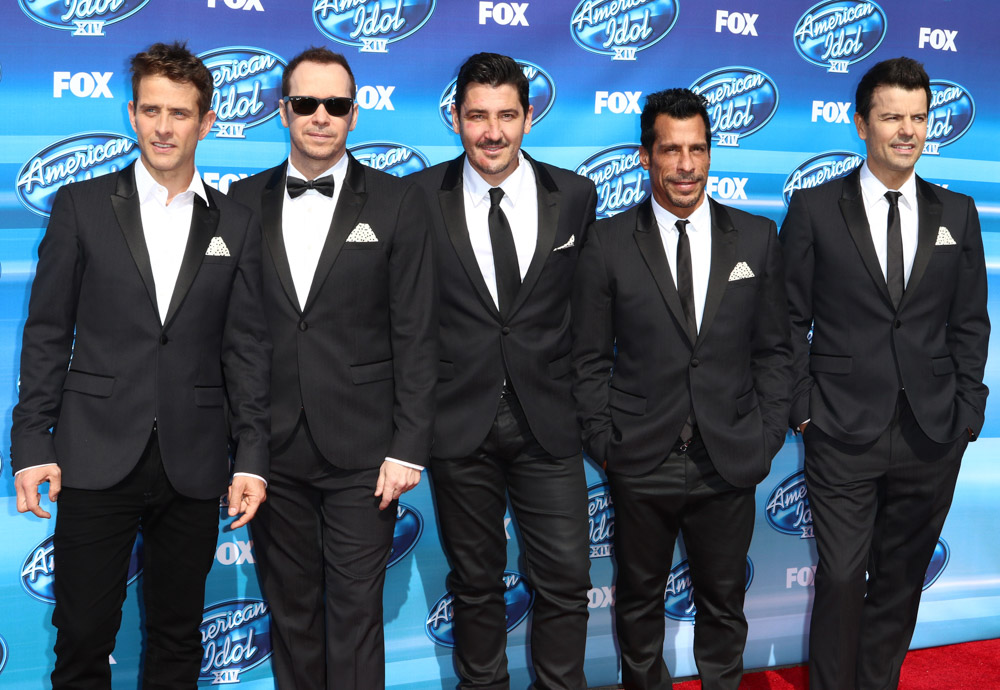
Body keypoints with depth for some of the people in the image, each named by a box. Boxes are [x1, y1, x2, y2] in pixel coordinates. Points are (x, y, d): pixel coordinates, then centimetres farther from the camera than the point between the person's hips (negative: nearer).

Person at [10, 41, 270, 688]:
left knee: (178, 637, 12)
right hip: (97, 457, -1)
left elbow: (247, 349, 5)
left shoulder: (237, 225, 6)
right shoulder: (82, 205, 3)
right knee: (83, 637, 4)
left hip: (194, 463, 1)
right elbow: (47, 332, 3)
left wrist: (252, 458, 0)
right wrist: (32, 444, -3)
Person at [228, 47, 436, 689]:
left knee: (356, 612, 2)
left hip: (361, 450, -2)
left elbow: (416, 336, -3)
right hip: (272, 446, 3)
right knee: (290, 609, 13)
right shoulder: (244, 201, 7)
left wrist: (409, 446, -8)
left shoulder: (399, 203, 0)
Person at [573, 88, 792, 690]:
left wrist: (768, 435, -1)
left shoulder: (757, 238, 3)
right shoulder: (608, 243, -3)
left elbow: (774, 349, 6)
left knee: (723, 602, 16)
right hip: (640, 465, -1)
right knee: (639, 599, 16)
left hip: (731, 463, 1)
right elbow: (590, 357, 0)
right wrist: (603, 440, -6)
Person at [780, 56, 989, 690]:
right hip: (844, 435, -3)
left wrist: (965, 416, 3)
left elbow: (970, 324, 9)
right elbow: (790, 320, 0)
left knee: (901, 580, 13)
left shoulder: (958, 214, 8)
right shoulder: (814, 209, 0)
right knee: (842, 579, 0)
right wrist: (802, 409, -6)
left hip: (932, 438, 3)